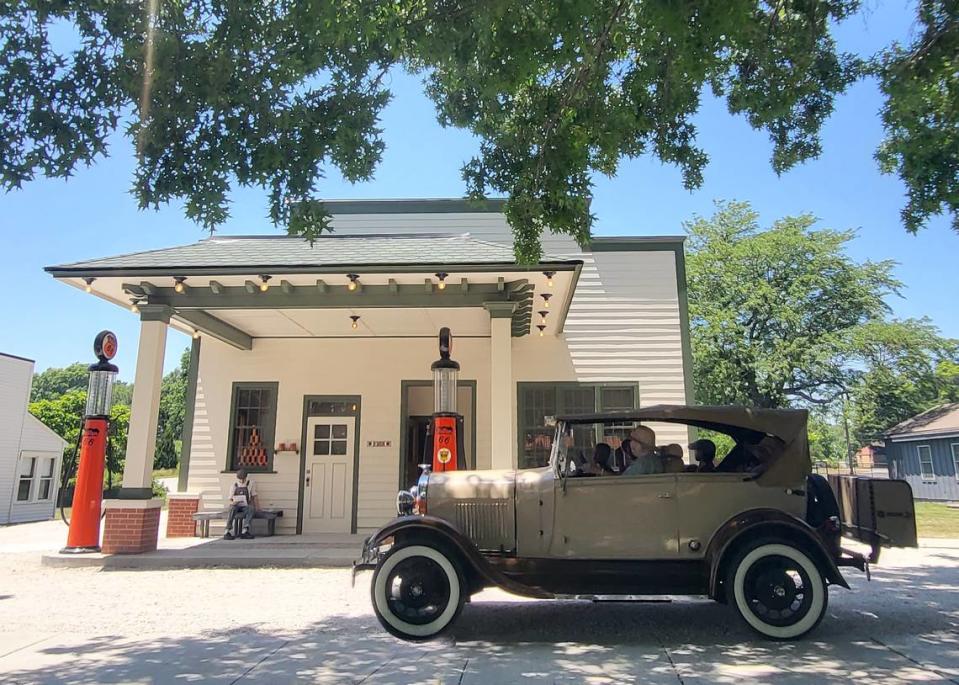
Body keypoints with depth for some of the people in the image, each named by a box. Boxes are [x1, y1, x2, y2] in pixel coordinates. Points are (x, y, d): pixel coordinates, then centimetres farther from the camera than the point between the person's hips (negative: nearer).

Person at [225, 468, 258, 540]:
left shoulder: (250, 483, 7)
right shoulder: (234, 485, 5)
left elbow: (254, 497, 10)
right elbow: (230, 500, 5)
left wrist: (255, 507, -6)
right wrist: (232, 502, -19)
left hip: (246, 506, 0)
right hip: (236, 506, 0)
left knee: (251, 508, -34)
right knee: (232, 509, -35)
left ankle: (245, 531, -42)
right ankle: (228, 531, -41)